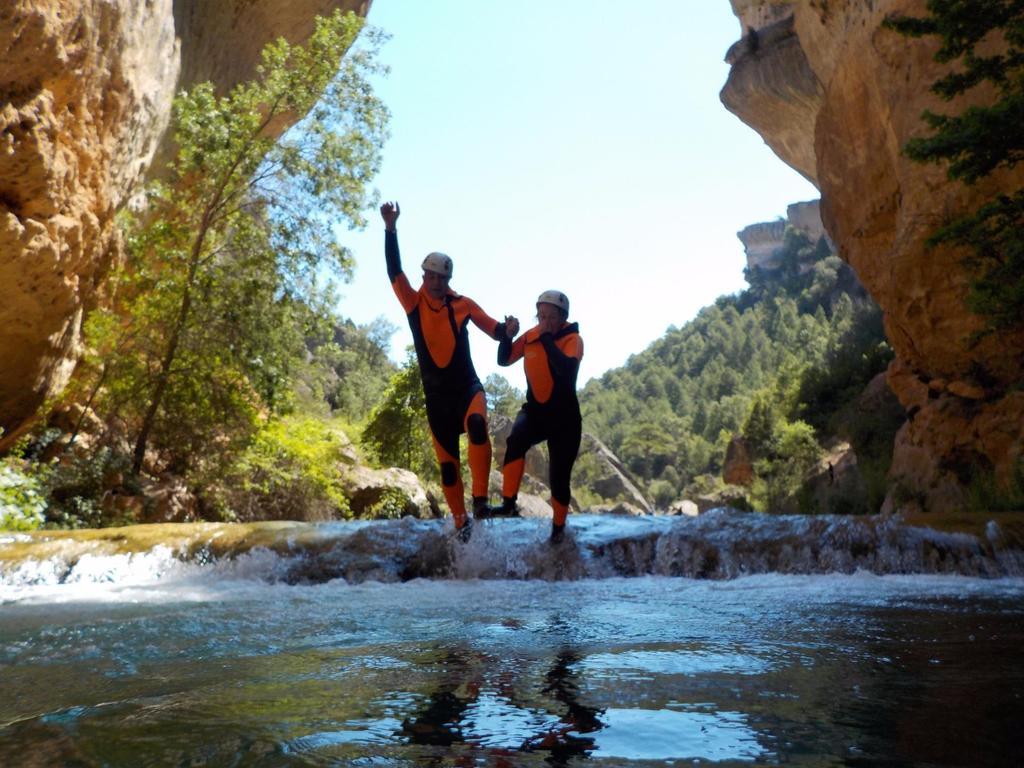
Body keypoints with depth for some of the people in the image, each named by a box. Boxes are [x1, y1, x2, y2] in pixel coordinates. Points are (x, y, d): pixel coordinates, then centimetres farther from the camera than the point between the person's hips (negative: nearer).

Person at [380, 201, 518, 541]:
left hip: (467, 387, -2)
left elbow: (495, 330, 0)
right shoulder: (413, 302, 0)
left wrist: (508, 331, -24)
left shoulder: (463, 304, -1)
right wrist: (391, 228, -18)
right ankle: (461, 520, 23)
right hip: (436, 395, 2)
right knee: (447, 461, 7)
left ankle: (480, 499, -28)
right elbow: (394, 270, -9)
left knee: (477, 425, -35)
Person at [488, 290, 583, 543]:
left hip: (564, 418, -2)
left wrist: (548, 339, -29)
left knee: (559, 477, 3)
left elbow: (565, 368, -32)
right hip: (535, 411, 3)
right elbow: (504, 360, 1)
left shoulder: (573, 339, -13)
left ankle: (558, 526, 28)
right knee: (515, 441, -31)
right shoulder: (531, 336, -1)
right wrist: (506, 334, -14)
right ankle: (509, 504, -24)